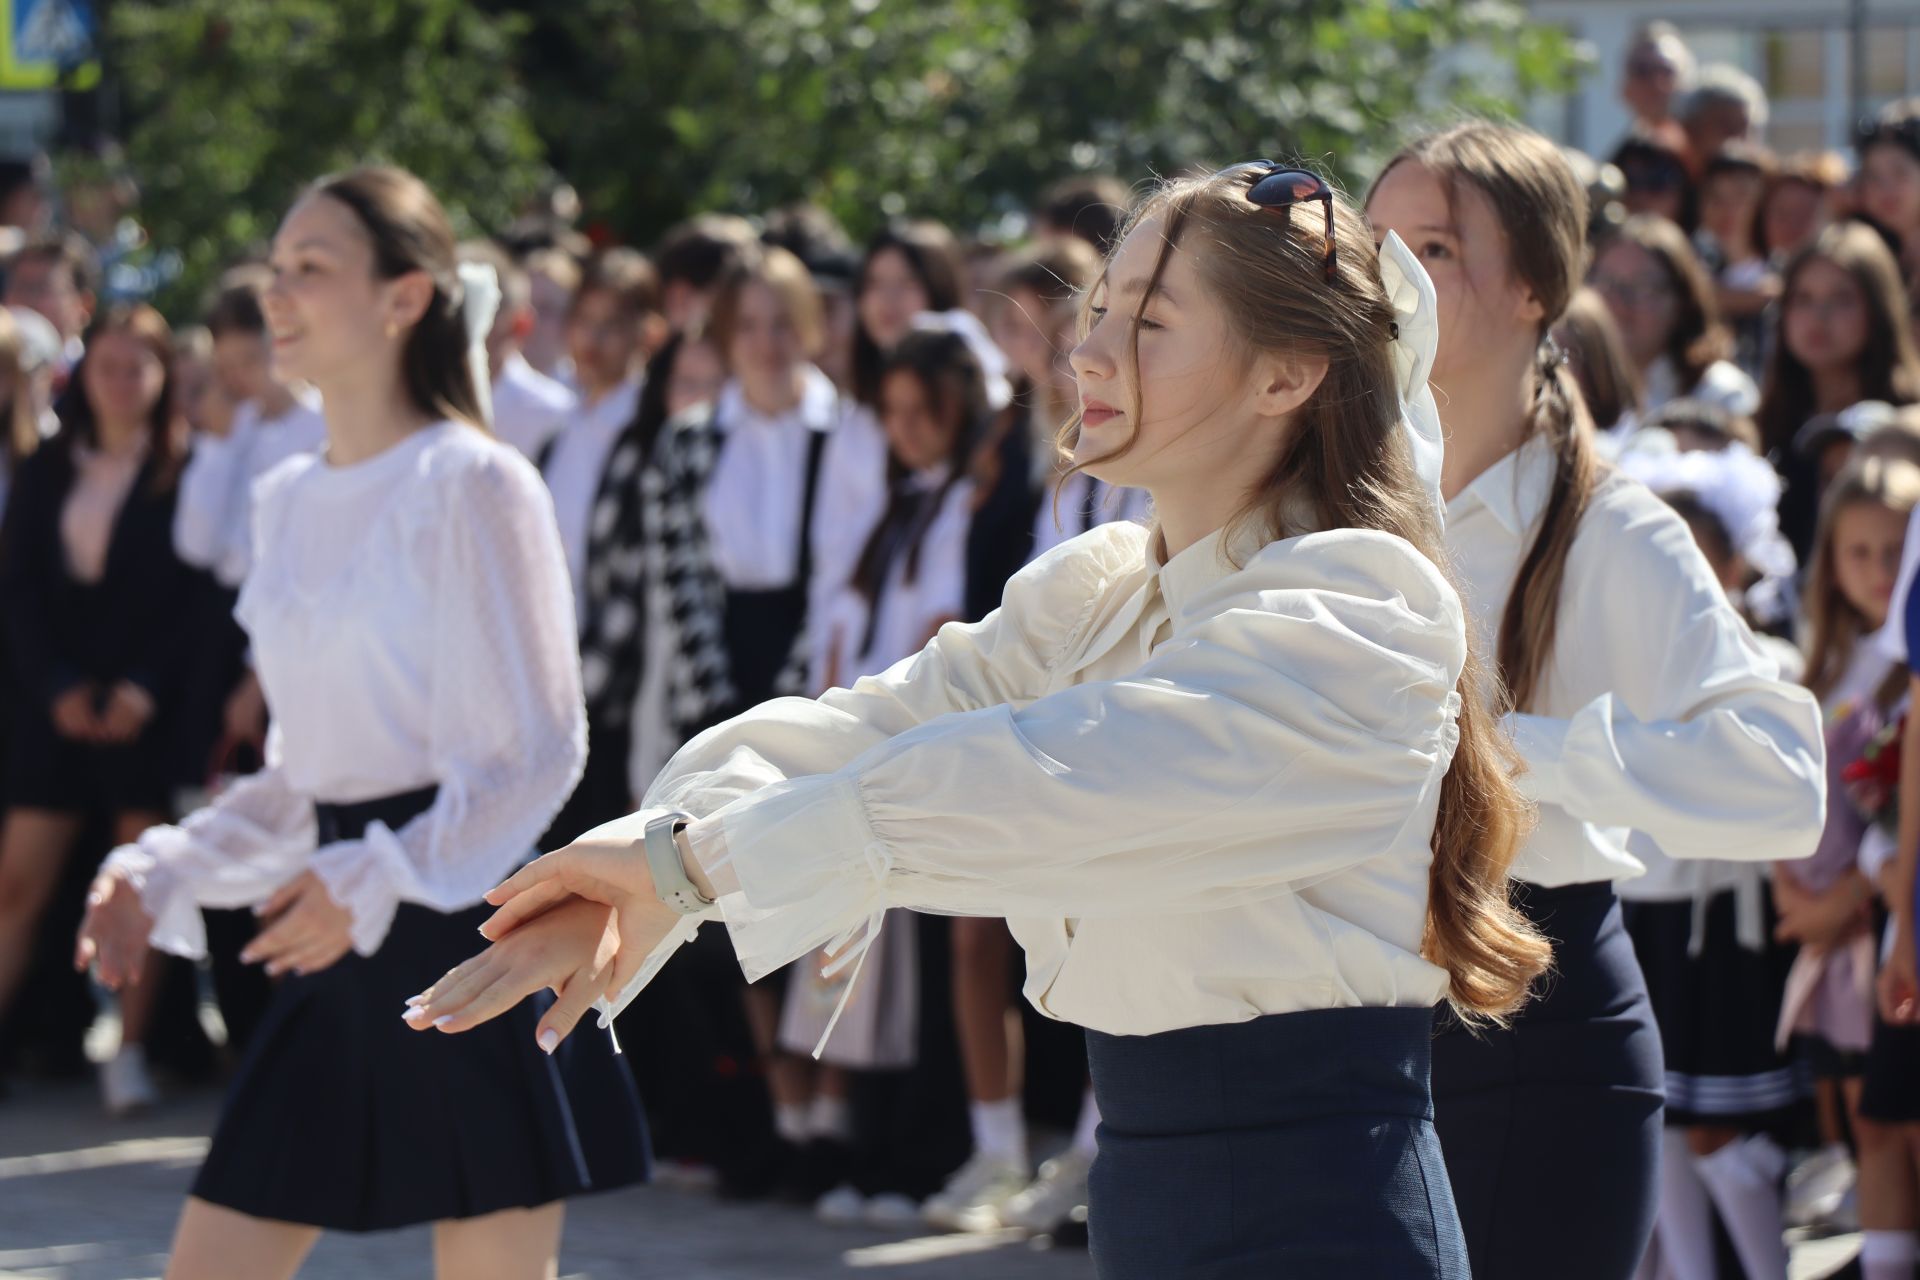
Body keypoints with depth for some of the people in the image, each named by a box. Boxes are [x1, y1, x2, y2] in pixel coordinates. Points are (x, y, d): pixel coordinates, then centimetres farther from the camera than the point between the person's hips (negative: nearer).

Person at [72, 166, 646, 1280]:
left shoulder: (471, 486, -9)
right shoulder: (292, 502, 13)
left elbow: (539, 752, -12)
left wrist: (374, 884, -21)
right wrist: (161, 872, 5)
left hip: (464, 926, -7)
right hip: (339, 956, 8)